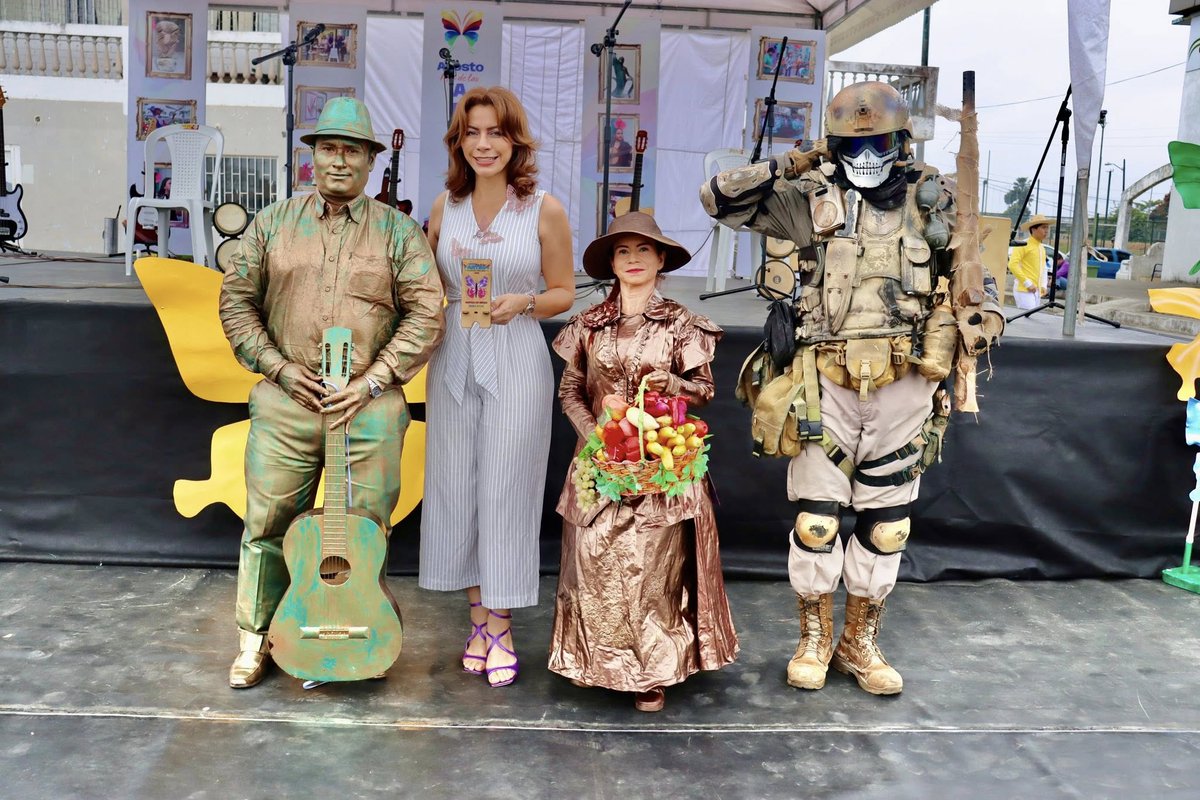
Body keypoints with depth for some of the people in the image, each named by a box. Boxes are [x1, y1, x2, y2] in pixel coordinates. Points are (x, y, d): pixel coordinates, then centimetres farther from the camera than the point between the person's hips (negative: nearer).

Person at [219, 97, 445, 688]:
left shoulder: (398, 232, 3)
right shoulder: (273, 223, 9)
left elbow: (425, 313, -3)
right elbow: (237, 300, 9)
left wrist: (373, 380, -11)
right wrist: (278, 367, -3)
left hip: (370, 407, -1)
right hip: (286, 400, 2)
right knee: (269, 524, 7)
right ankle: (257, 638, 24)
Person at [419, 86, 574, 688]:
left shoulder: (544, 210, -3)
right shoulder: (445, 206, 6)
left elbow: (563, 292, 3)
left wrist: (522, 304, -16)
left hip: (516, 361, -3)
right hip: (454, 360, 4)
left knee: (505, 489, 1)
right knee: (455, 487, 7)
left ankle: (500, 627, 15)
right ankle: (478, 616, 23)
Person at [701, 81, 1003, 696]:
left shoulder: (933, 201, 8)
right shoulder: (813, 199, 4)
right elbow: (718, 198, 3)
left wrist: (988, 311, 2)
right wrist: (783, 169, -8)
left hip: (904, 386, 2)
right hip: (827, 381, -1)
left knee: (885, 523, 10)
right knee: (816, 517, 3)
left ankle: (860, 642, 26)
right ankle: (814, 639, 21)